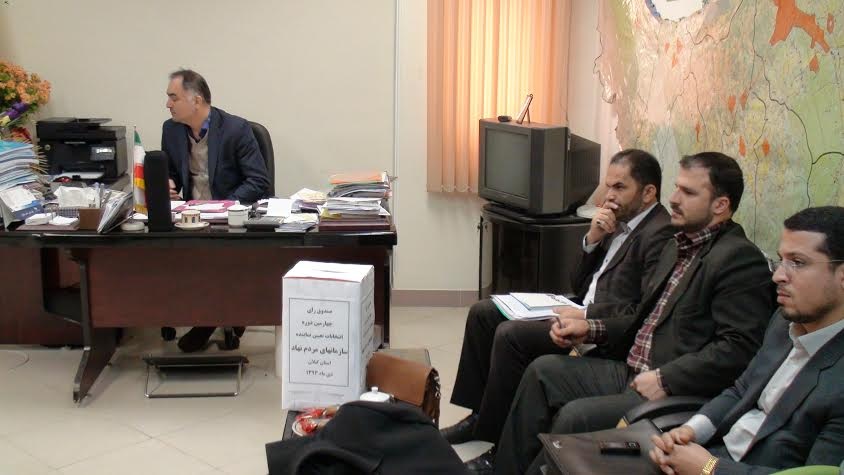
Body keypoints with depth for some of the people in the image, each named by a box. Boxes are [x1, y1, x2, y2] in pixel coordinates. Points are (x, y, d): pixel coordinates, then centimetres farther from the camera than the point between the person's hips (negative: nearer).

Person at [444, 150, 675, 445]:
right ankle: (480, 413, 9)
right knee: (483, 313, 5)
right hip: (582, 312, 10)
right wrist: (592, 240, 0)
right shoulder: (619, 224, 13)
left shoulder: (660, 234, -14)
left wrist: (586, 315, -20)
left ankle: (491, 431, -5)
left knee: (510, 334, -23)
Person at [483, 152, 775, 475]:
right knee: (543, 371, 0)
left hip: (679, 396, -9)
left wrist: (664, 379, -21)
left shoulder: (740, 260, -14)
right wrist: (591, 329, 8)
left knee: (576, 416, -23)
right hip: (631, 371, 9)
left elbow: (738, 347, -22)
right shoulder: (678, 247, 15)